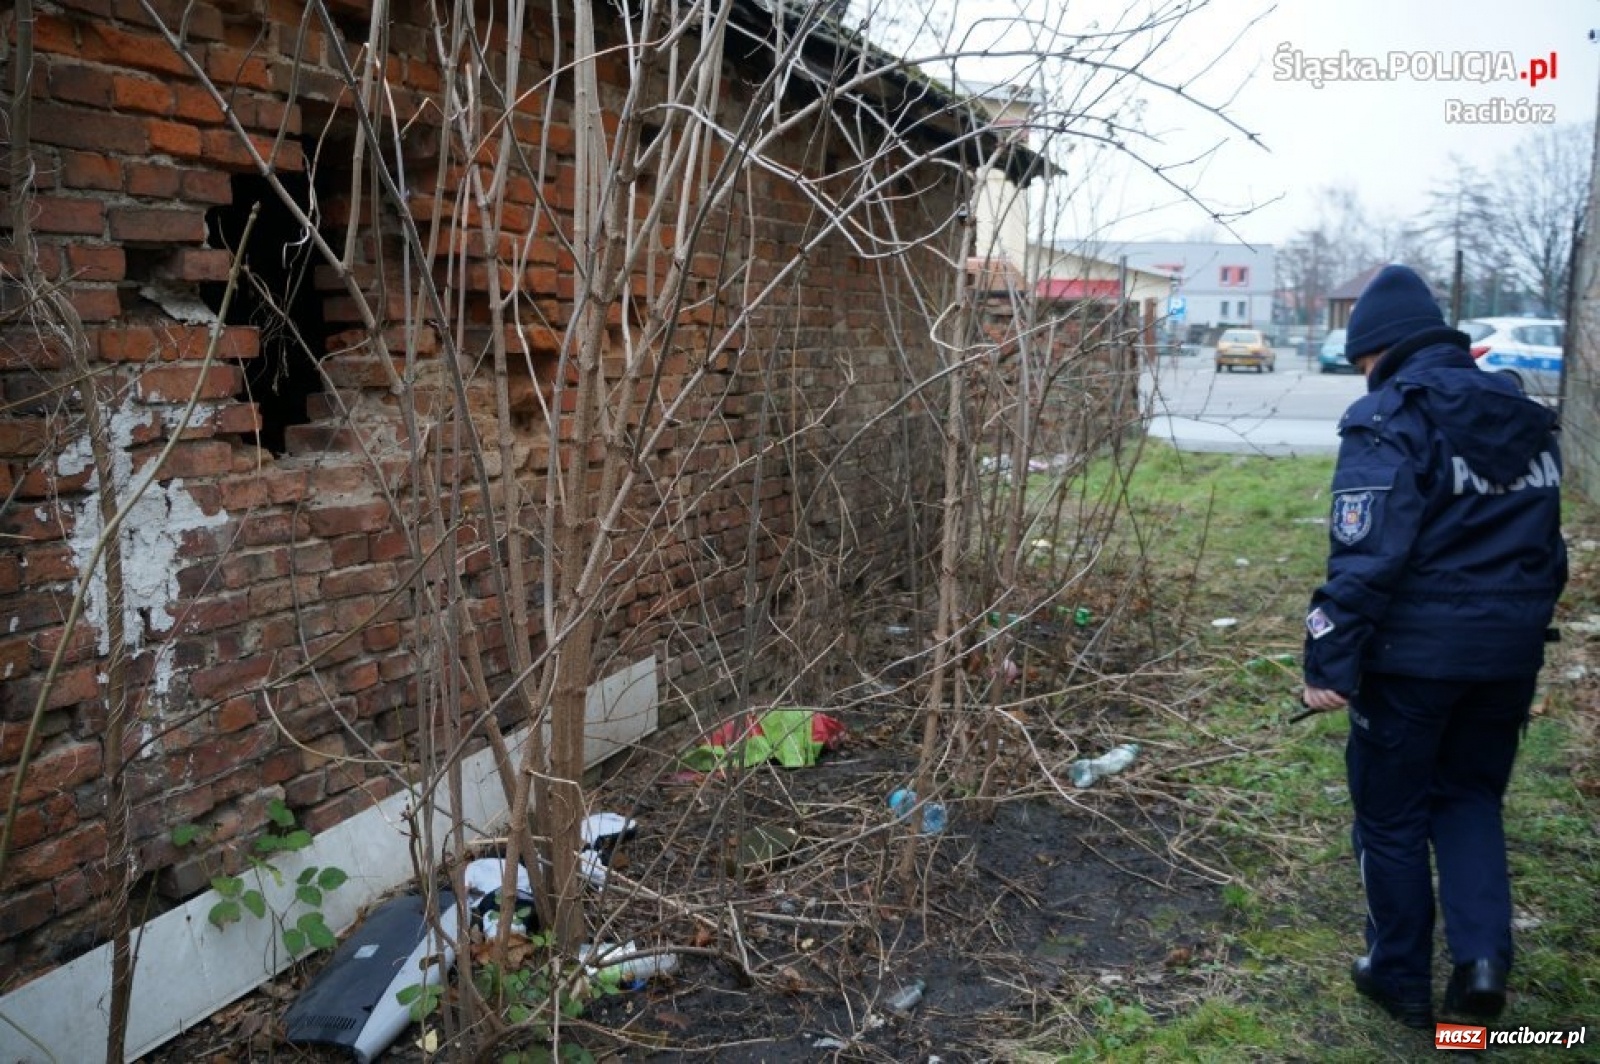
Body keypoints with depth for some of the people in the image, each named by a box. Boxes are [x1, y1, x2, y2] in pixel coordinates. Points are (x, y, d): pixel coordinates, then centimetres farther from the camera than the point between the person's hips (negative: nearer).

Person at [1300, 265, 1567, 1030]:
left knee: (1391, 815, 9)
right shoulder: (1522, 417, 11)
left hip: (1413, 652, -6)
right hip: (1509, 651, 7)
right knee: (1470, 795, 22)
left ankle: (1401, 977, 21)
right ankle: (1483, 955, 9)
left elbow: (1366, 553, -22)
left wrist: (1331, 658, -19)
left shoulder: (1392, 417, -13)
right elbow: (1546, 546, 18)